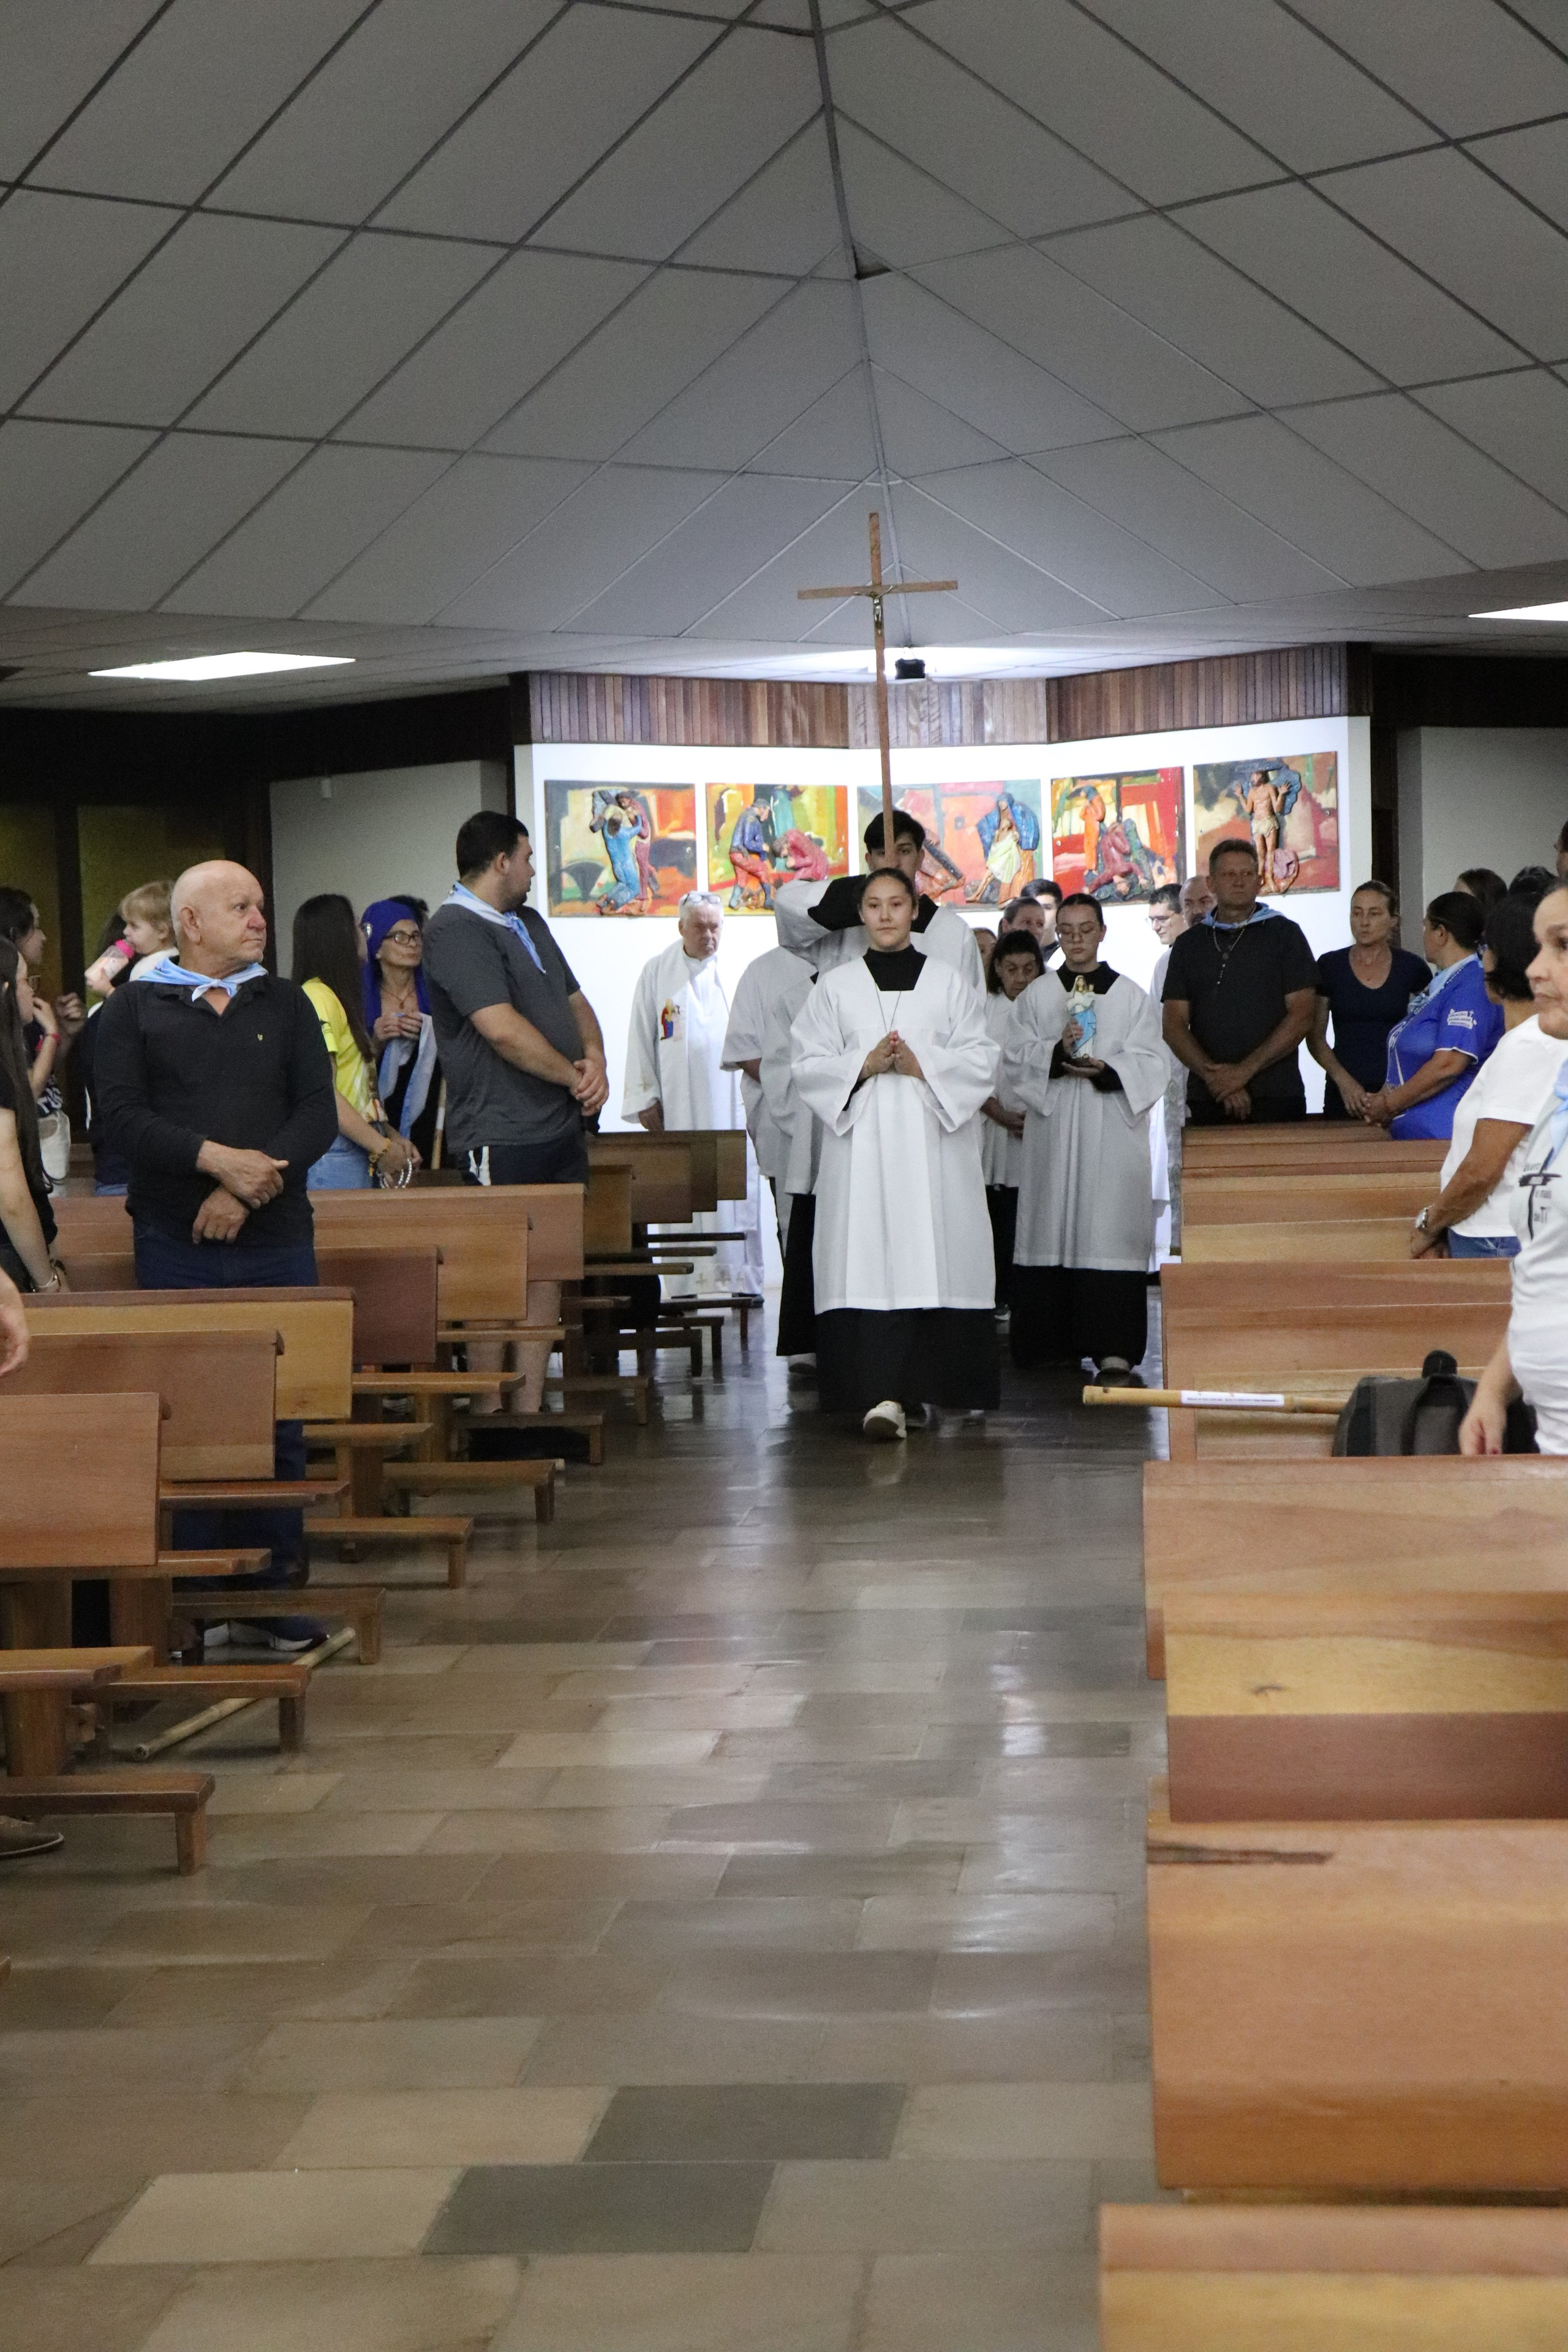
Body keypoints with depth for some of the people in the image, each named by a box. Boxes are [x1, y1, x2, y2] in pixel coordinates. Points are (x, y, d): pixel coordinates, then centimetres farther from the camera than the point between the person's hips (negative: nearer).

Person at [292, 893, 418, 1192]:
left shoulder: (340, 998, 20)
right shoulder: (318, 997, -9)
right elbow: (323, 1092, -16)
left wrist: (391, 1138, 9)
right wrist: (382, 1146, -14)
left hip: (359, 1154, 9)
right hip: (335, 1153, -9)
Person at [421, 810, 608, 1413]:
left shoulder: (529, 924, 19)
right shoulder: (454, 931, -12)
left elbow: (574, 1001, 22)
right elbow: (503, 1028, -20)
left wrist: (596, 1060, 1)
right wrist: (575, 1076, -9)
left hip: (561, 1129, 9)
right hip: (503, 1137, -9)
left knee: (546, 1273, 9)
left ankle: (529, 1414, 14)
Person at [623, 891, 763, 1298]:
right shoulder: (657, 973, 7)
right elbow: (642, 1038, 8)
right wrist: (646, 1098, 3)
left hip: (730, 1101, 0)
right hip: (678, 1107, 0)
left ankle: (741, 1279, 3)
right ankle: (685, 1281, -1)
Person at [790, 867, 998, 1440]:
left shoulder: (947, 983, 11)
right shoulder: (836, 986, 11)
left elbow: (981, 1060, 5)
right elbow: (809, 1065, 7)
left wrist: (923, 1066, -10)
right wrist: (864, 1065, -9)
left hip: (934, 1141, 1)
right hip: (862, 1143, -1)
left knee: (938, 1257, -4)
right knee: (870, 1259, -11)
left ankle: (943, 1383, 7)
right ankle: (884, 1392, -18)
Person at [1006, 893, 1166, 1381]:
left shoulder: (1130, 996, 8)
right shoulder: (1036, 997, 11)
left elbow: (1149, 1063, 2)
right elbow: (1016, 1058, 2)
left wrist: (1104, 1070, -15)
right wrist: (1057, 1055, -16)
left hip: (1112, 1132, -2)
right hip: (1053, 1130, 2)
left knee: (1110, 1229, -9)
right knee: (1056, 1227, 0)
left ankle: (1113, 1347, -13)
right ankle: (1060, 1339, 9)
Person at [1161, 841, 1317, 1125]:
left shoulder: (1284, 934, 7)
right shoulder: (1189, 945, 14)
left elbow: (1302, 1016, -1)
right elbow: (1174, 1025, 7)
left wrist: (1245, 1070, -10)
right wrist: (1213, 1076, -9)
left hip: (1277, 1095, -2)